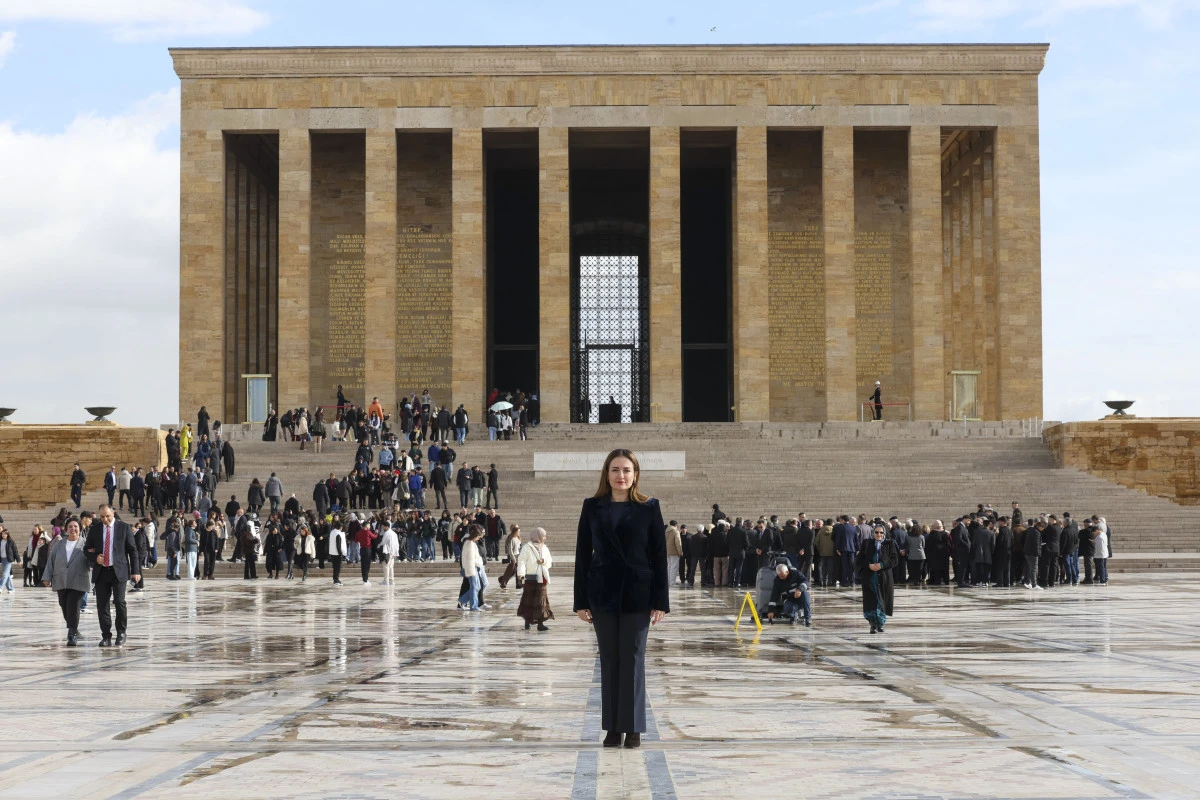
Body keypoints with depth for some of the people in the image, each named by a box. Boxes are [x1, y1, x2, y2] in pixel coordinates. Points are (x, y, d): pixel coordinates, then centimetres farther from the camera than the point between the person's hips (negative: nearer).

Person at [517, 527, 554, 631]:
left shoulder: (544, 548, 15)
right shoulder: (527, 547, -5)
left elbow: (549, 562, 17)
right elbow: (522, 561, -13)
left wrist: (544, 561, -6)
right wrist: (521, 573, -26)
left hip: (541, 578, 5)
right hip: (530, 578, -5)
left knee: (541, 600, 1)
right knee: (529, 600, -1)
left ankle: (540, 623, 1)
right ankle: (527, 621, 8)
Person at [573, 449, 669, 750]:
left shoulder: (649, 508, 1)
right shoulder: (592, 507, 5)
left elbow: (659, 555, 0)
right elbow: (583, 554, 5)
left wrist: (660, 601, -5)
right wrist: (581, 600, 1)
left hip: (637, 595, -1)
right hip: (603, 594, 2)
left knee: (633, 659, 1)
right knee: (609, 660, 6)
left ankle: (633, 728, 7)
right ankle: (612, 728, 12)